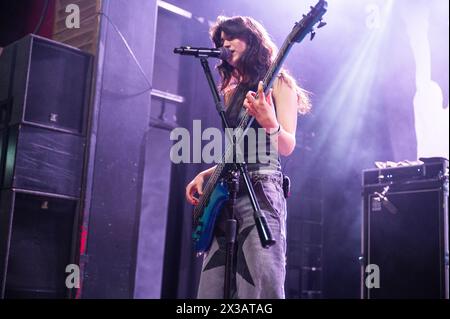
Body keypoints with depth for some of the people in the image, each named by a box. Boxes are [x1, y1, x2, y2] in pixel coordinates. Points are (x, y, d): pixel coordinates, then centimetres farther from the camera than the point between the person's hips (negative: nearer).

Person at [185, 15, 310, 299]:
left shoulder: (277, 83, 2)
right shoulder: (232, 92, 22)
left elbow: (287, 147, -10)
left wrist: (270, 124, -30)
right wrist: (204, 175, 12)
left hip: (260, 192, -7)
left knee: (263, 289, -15)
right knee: (210, 290, 4)